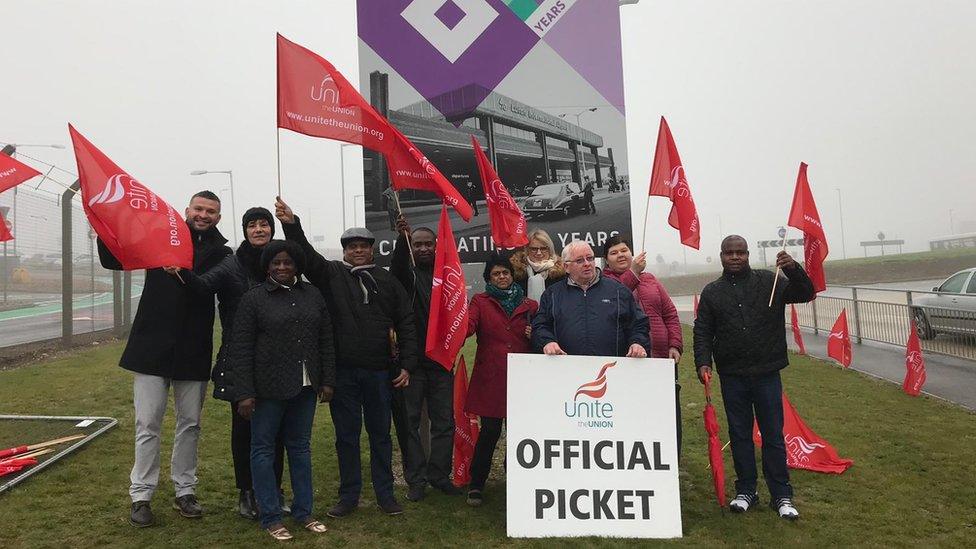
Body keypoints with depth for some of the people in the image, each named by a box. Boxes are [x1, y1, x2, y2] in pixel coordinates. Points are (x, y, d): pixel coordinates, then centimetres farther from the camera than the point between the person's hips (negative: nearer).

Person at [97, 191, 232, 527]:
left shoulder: (220, 252, 3)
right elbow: (112, 260, 4)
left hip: (194, 351, 1)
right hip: (152, 346, -1)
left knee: (190, 424, 10)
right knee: (148, 424, 4)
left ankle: (185, 491, 24)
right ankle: (141, 496, 16)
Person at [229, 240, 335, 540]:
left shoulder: (312, 295, 6)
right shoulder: (253, 298, -5)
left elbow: (326, 341, 8)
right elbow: (240, 350, -8)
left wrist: (327, 380, 3)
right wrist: (244, 393, -12)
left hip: (305, 387, 4)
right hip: (268, 388, -3)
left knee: (300, 446, 13)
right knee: (263, 448, 6)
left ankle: (303, 512, 25)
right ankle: (270, 517, 19)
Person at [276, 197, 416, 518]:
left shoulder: (387, 281, 5)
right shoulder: (331, 274, 4)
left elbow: (405, 324, 4)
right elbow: (308, 255, -12)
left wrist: (407, 365, -2)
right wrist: (291, 225, -29)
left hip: (379, 372, 1)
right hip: (343, 373, 0)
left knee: (380, 434, 11)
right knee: (346, 436, 10)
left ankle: (385, 495, 24)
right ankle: (349, 496, 25)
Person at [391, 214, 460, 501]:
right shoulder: (407, 273, 1)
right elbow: (397, 265, -24)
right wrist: (402, 238, -43)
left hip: (441, 360, 3)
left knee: (444, 421, 7)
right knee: (411, 421, 3)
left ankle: (439, 474, 20)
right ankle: (416, 479, 13)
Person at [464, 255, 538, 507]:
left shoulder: (529, 305, 12)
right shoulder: (480, 302, 5)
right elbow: (467, 325, -14)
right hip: (490, 379, -3)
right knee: (490, 432, -4)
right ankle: (476, 486, 12)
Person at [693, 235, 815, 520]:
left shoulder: (769, 281, 3)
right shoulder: (712, 292, 6)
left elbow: (806, 294, -5)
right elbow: (702, 332, 4)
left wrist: (794, 270, -23)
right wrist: (703, 362, -10)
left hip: (767, 373, -1)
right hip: (732, 377, 1)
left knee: (773, 435, 6)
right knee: (740, 435, 10)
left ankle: (781, 495, 16)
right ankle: (746, 490, 23)